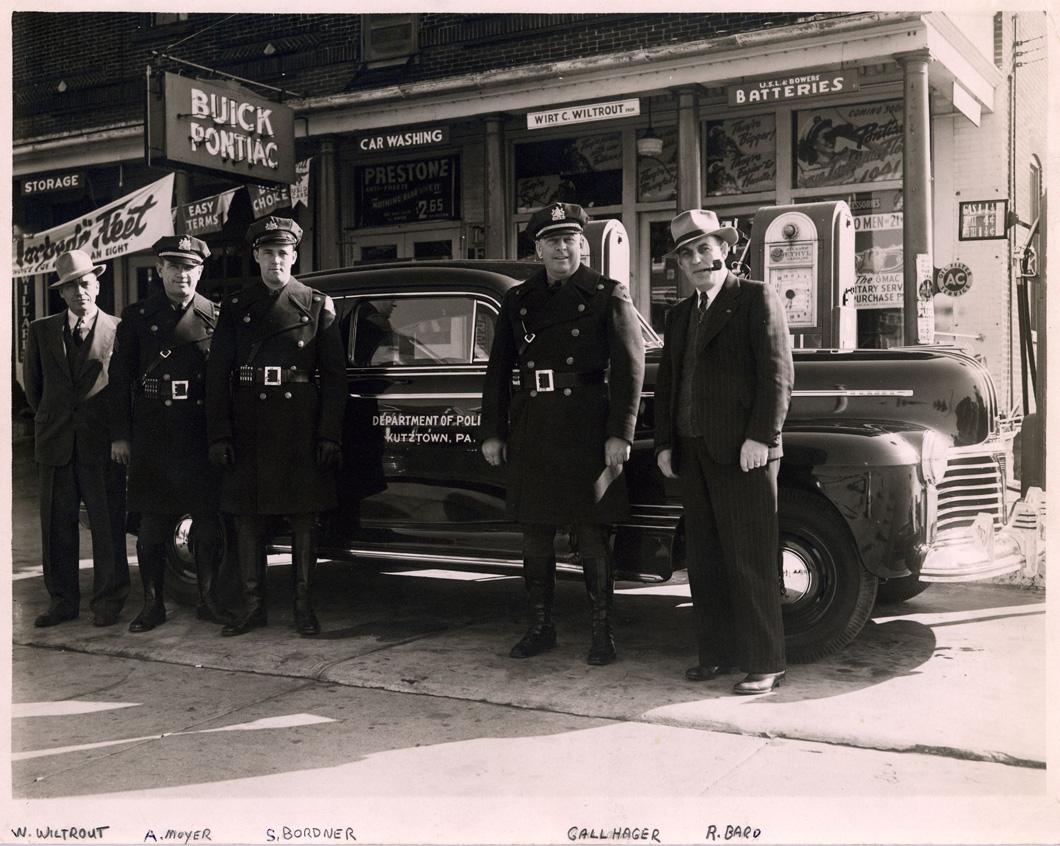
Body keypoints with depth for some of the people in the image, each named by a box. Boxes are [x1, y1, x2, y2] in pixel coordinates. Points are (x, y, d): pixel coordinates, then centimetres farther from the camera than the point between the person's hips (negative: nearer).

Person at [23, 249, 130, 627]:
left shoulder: (118, 330, 0)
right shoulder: (42, 330, 9)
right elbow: (32, 382, 19)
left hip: (102, 444, -3)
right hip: (56, 444, 3)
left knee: (108, 526, 1)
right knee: (57, 527, 7)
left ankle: (107, 602, 12)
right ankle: (63, 601, 19)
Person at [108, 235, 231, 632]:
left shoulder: (215, 317, 5)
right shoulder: (137, 317, 7)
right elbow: (119, 379, 7)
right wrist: (120, 435, 2)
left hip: (202, 437, 0)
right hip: (151, 438, 1)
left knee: (207, 521, 4)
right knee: (151, 524, 5)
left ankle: (208, 599, 17)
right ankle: (152, 604, 16)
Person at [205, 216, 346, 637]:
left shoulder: (317, 306, 5)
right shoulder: (235, 307, 9)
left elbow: (334, 377, 1)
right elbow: (216, 374, 7)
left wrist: (330, 437, -6)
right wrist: (218, 435, -1)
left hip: (302, 432, -1)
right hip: (248, 432, 2)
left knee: (304, 520, 3)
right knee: (248, 519, 6)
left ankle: (303, 605, 14)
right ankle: (253, 605, 17)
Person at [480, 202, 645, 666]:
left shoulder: (609, 296, 2)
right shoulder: (517, 300, 12)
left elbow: (629, 367, -4)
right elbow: (498, 371, 13)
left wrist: (620, 434, -11)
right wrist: (492, 432, 9)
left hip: (586, 434, -4)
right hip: (530, 433, 4)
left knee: (591, 535, 1)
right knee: (534, 534, 9)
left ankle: (602, 632, 12)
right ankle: (540, 627, 22)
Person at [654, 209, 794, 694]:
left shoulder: (757, 299, 0)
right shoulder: (680, 315, 20)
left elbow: (777, 374, -8)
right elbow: (666, 383, 19)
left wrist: (760, 437, -15)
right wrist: (664, 444, 10)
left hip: (742, 454, -6)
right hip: (691, 455, 7)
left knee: (750, 562, -4)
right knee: (704, 561, 9)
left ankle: (764, 663, 5)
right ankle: (718, 653, 19)